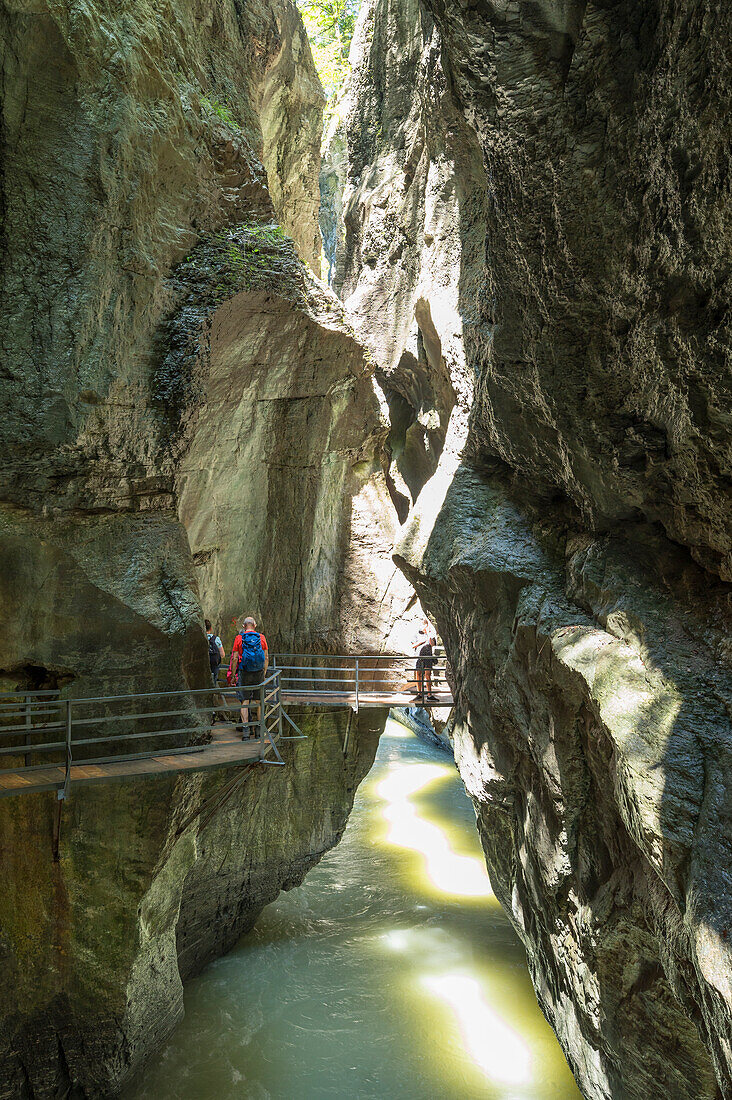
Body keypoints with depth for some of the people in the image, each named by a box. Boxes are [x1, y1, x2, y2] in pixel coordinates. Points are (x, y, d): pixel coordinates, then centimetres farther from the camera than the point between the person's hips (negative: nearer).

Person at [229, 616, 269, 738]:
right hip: (258, 673, 2)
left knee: (244, 702, 3)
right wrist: (264, 673, 12)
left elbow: (235, 659, -4)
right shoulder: (261, 638, 2)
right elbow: (266, 657, 4)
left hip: (244, 673, -2)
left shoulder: (239, 638, -3)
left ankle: (245, 729, -4)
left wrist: (233, 675, 4)